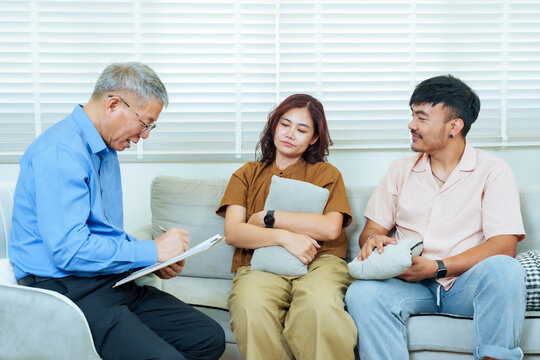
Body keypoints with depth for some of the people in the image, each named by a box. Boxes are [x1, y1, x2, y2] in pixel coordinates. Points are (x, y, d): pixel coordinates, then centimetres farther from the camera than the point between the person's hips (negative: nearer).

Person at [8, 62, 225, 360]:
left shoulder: (107, 151, 17)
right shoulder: (60, 151, -16)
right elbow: (69, 250, -25)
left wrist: (153, 261, 6)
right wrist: (152, 251, -15)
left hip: (113, 281, 10)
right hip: (68, 289, -9)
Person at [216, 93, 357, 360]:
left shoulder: (326, 173, 20)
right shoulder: (247, 174, 23)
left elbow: (330, 228, 0)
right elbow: (232, 232, 6)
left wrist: (268, 217, 1)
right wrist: (285, 237, -9)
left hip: (318, 262, 0)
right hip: (261, 263, 1)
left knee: (319, 306, -38)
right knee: (251, 310, -36)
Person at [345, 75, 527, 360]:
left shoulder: (492, 171, 3)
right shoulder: (400, 170, 16)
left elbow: (504, 245, -8)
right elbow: (372, 228, 16)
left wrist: (438, 268, -17)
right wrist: (373, 240, -11)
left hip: (465, 283, -2)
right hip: (411, 284, 2)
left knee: (502, 269, -35)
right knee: (362, 293, -30)